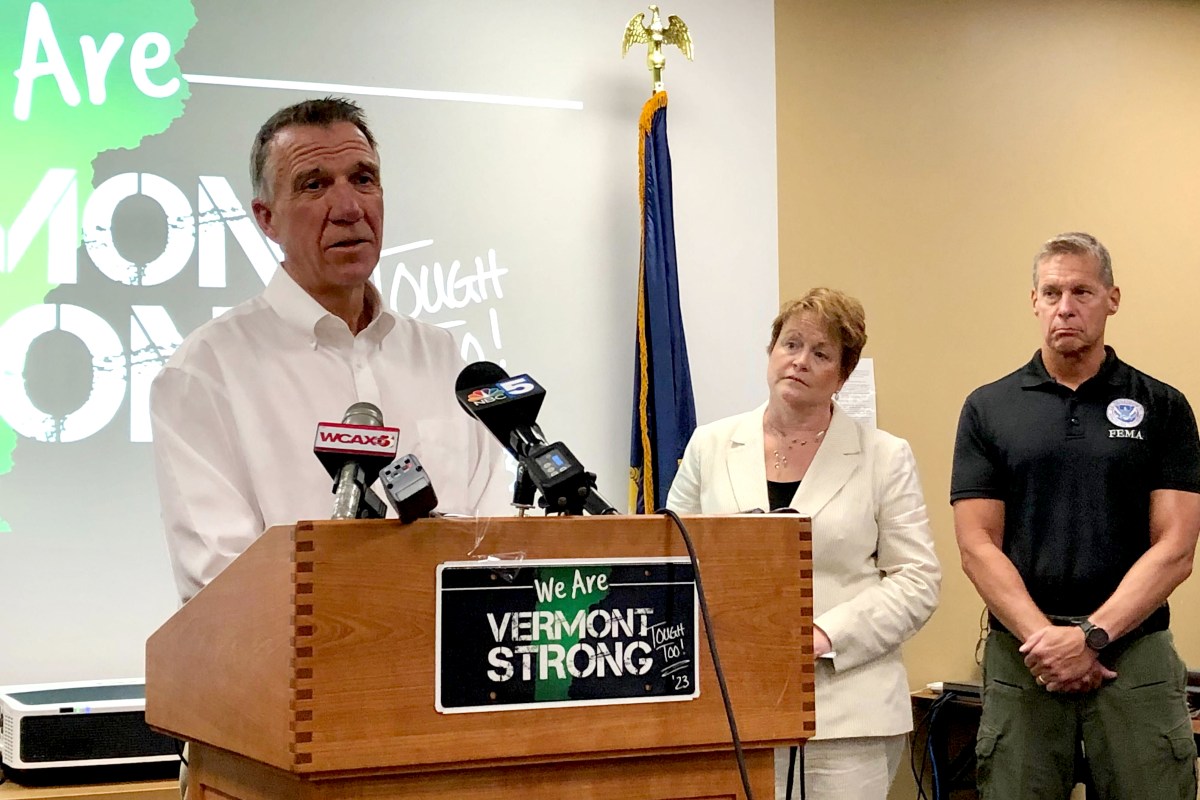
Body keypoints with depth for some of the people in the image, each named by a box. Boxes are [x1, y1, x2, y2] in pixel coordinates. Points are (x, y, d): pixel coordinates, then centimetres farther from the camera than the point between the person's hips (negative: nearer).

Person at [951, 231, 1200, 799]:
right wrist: (1043, 638, -13)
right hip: (1021, 658, 1)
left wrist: (1092, 634, -14)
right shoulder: (988, 409, 6)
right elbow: (978, 546, 0)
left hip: (1135, 652, 0)